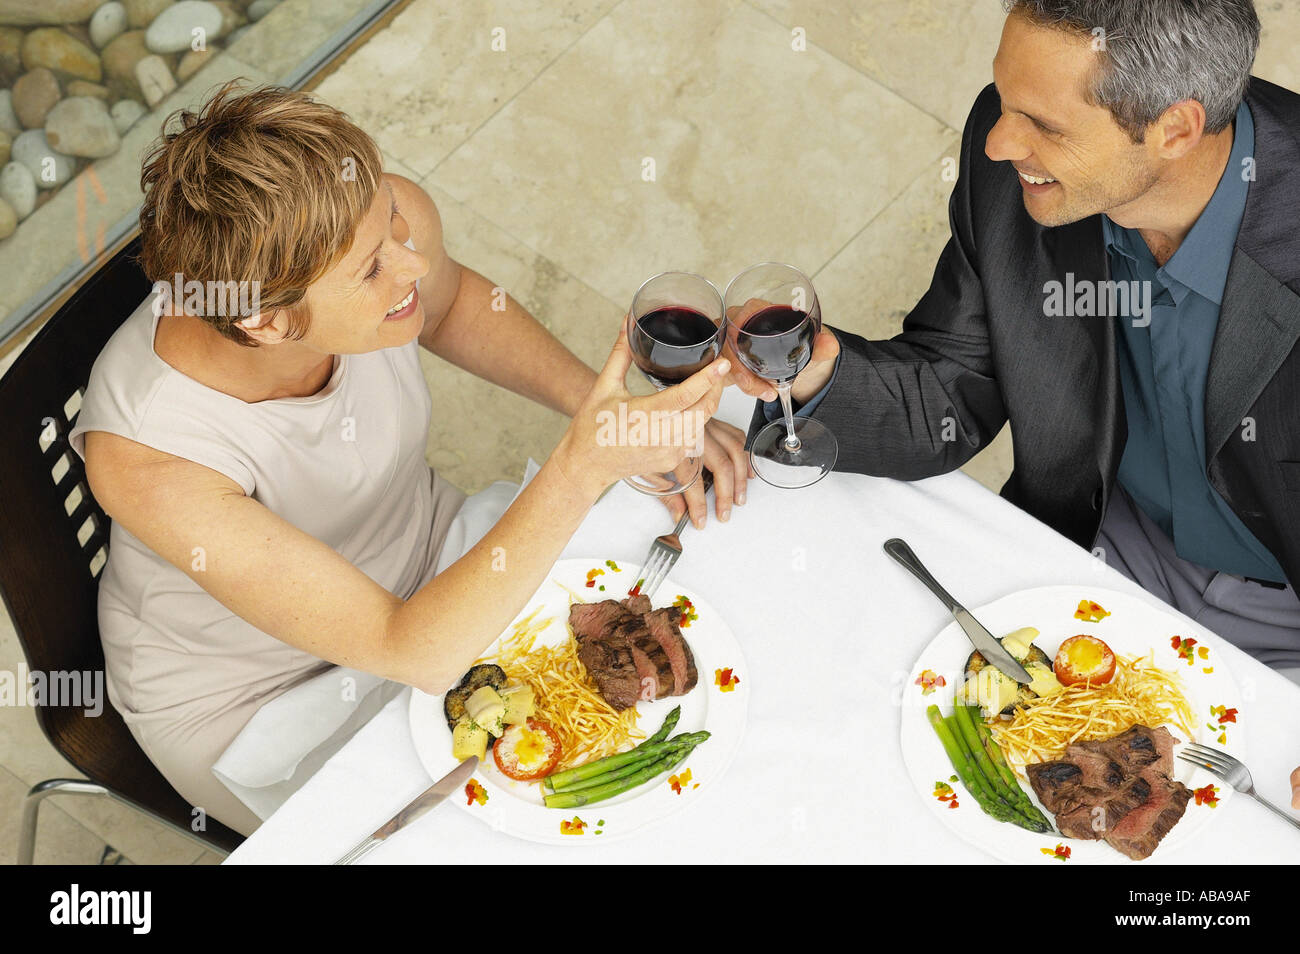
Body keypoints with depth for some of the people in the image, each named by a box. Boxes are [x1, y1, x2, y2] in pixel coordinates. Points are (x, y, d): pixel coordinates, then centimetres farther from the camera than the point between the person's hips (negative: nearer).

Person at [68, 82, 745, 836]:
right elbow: (410, 652, -38)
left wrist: (612, 408, -12)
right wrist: (584, 469, -48)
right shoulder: (147, 460, -40)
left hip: (423, 548, 5)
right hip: (252, 696, -4)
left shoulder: (387, 217, -27)